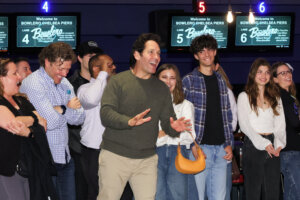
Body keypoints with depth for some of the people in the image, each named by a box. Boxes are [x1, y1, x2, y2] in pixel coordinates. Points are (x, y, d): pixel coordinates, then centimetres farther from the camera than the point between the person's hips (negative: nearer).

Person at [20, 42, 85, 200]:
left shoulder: (64, 83, 12)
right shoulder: (33, 84, -15)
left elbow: (79, 118, 6)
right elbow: (50, 122, -23)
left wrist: (60, 110, -13)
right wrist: (67, 109, -4)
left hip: (65, 157, 8)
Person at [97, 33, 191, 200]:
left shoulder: (162, 88, 14)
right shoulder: (118, 81, 0)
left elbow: (167, 121, 11)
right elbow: (106, 115, -11)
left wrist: (174, 127, -14)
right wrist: (129, 121, -30)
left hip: (147, 160, 3)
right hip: (115, 155, -3)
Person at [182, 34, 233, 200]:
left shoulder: (221, 82, 17)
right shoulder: (188, 81, 0)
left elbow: (227, 116, 18)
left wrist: (229, 144, 8)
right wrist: (193, 145, -13)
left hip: (220, 149, 5)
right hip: (199, 148, -5)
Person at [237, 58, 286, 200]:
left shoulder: (275, 97, 17)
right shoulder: (244, 97, 3)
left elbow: (280, 124, 9)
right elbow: (244, 125, -6)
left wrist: (279, 143, -11)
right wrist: (264, 144, -17)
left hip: (272, 147, 4)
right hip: (253, 145, -4)